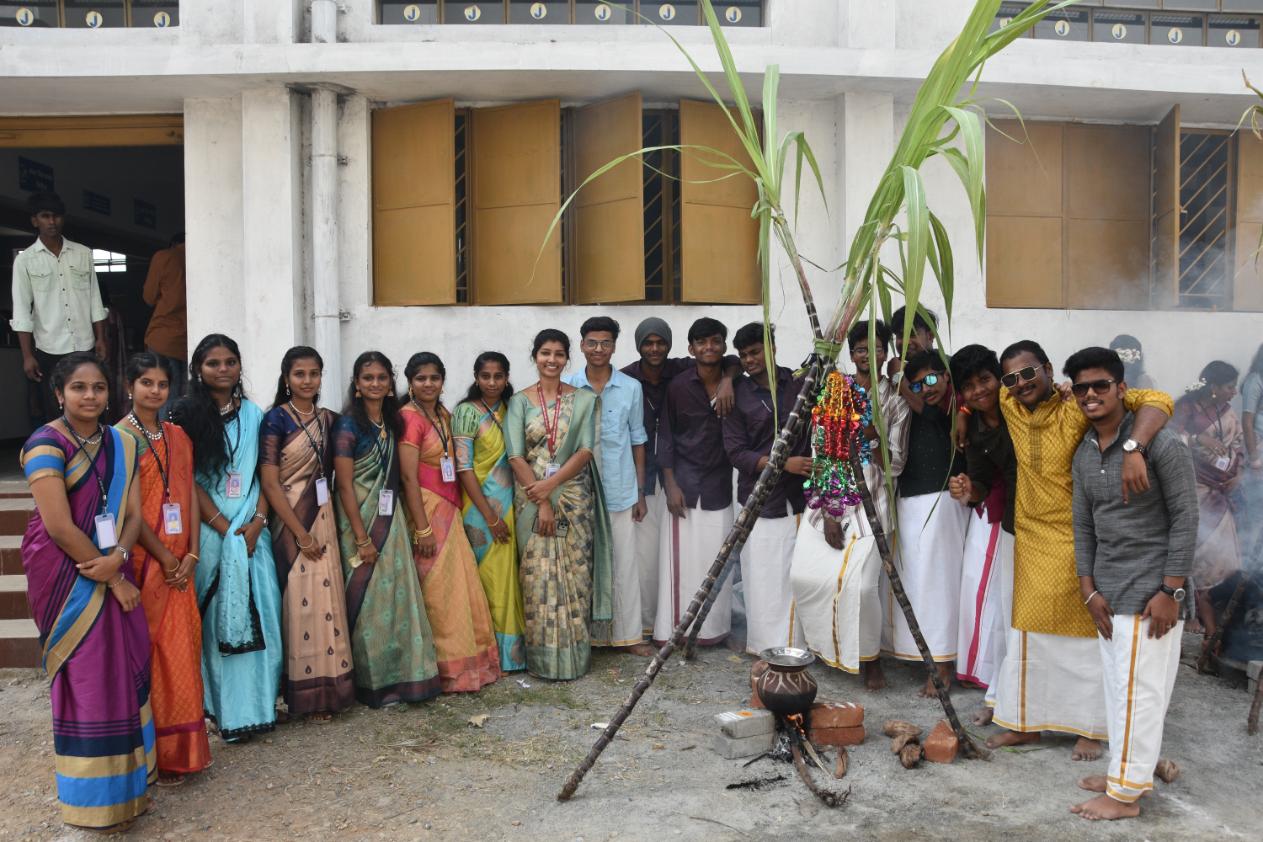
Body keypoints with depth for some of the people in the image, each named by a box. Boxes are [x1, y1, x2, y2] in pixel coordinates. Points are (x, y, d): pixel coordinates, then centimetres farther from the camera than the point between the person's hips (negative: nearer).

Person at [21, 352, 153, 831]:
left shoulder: (120, 445, 7)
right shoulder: (46, 444, -12)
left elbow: (133, 513, 5)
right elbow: (59, 526, -17)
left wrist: (117, 559, -15)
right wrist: (113, 580, -12)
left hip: (111, 571, 6)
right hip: (66, 574, -6)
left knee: (124, 669, 9)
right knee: (86, 678, 2)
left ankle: (125, 781, 26)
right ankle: (96, 799, 17)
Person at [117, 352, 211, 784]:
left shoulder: (177, 436, 11)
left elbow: (190, 495, 9)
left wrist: (190, 554, -1)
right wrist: (165, 557, -11)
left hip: (179, 562, 6)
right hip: (143, 559, -6)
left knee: (181, 649, 9)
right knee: (148, 651, 0)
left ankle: (181, 746, 21)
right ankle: (155, 750, 11)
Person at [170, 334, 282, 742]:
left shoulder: (252, 414, 10)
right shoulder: (186, 414, -2)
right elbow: (188, 479, -7)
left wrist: (257, 521, -6)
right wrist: (225, 528, -11)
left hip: (251, 530, 4)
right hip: (210, 530, -3)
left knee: (257, 613, 3)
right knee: (218, 616, 0)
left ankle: (258, 701, 14)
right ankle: (226, 709, 8)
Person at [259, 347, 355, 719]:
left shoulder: (329, 419, 8)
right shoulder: (276, 419, -9)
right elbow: (270, 483, -13)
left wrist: (323, 527, 5)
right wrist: (300, 533, -14)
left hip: (323, 518, 5)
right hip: (290, 521, -5)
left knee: (327, 599, 7)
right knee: (299, 601, -2)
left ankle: (327, 689, 19)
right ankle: (305, 692, 10)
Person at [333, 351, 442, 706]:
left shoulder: (392, 422, 10)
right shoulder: (348, 424, -10)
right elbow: (345, 485, -14)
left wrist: (397, 525, 8)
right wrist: (362, 538, -16)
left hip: (390, 518, 6)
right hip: (360, 519, -6)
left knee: (396, 595, 8)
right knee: (368, 600, 0)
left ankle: (397, 675, 19)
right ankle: (371, 683, 12)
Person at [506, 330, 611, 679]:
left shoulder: (583, 399, 4)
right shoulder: (520, 401, 4)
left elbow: (585, 451, -4)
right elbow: (516, 456, -4)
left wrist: (550, 484, -16)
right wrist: (541, 503, -13)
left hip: (574, 499, 0)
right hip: (532, 499, 0)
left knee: (574, 574, 1)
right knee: (538, 576, 0)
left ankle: (574, 654, 12)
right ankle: (543, 657, 10)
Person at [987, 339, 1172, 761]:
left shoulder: (1078, 410, -19)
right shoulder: (1010, 408, -1)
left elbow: (1157, 402, -28)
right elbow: (1000, 386, 22)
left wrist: (1132, 449, -45)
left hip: (1077, 543, -6)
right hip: (1031, 540, 6)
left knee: (1083, 637, 8)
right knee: (1026, 635, 14)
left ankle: (1089, 728, 24)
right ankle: (1026, 722, 28)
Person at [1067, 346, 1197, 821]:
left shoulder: (1160, 444, -11)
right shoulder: (1083, 454, 9)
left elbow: (1185, 518, -12)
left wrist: (1170, 591, -15)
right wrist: (1089, 589, 4)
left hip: (1149, 591, -7)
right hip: (1107, 592, 7)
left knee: (1139, 692, -1)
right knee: (1117, 687, 14)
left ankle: (1125, 793, 9)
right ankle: (1125, 771, 27)